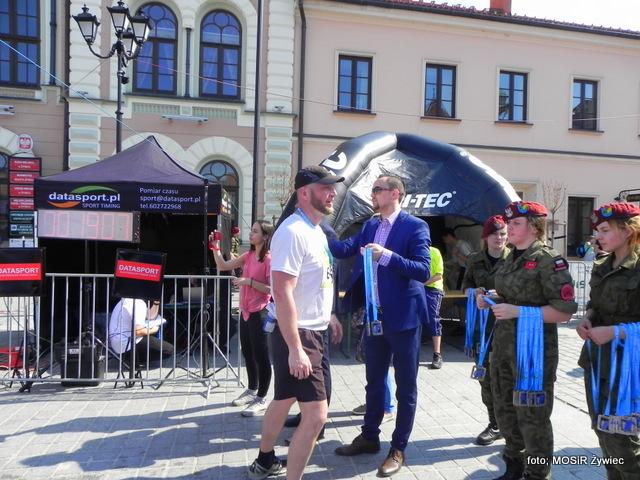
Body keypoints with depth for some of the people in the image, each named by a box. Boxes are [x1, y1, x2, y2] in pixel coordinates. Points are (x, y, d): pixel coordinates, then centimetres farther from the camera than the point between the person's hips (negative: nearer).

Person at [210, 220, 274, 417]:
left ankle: (261, 399, 14)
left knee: (261, 356, 1)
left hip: (260, 312, -8)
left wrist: (249, 281, -22)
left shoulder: (269, 259, -15)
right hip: (246, 311, 9)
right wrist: (215, 247, -1)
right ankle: (252, 390, 37)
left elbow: (272, 289, -19)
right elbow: (223, 266, 10)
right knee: (248, 353, 19)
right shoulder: (248, 256, 9)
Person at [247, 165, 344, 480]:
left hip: (313, 332, 10)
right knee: (316, 415, -9)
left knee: (284, 400, 23)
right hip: (297, 336, -10)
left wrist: (328, 315, 20)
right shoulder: (293, 232, -20)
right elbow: (282, 292, -26)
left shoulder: (317, 232, 11)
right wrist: (296, 348, -27)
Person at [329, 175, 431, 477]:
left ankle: (398, 449, 23)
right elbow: (343, 249, -3)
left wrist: (387, 255, -30)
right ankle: (369, 437, 36)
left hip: (403, 317, -6)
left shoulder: (415, 226, -11)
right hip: (375, 316, 6)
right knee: (374, 382, 19)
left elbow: (423, 271, -19)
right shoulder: (370, 226, 9)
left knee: (405, 387, 8)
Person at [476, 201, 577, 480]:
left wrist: (518, 311, -24)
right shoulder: (512, 258, 9)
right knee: (504, 409, 19)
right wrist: (490, 299, 4)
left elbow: (565, 311, -19)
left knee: (532, 415, 7)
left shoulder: (549, 261, -15)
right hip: (503, 345, 8)